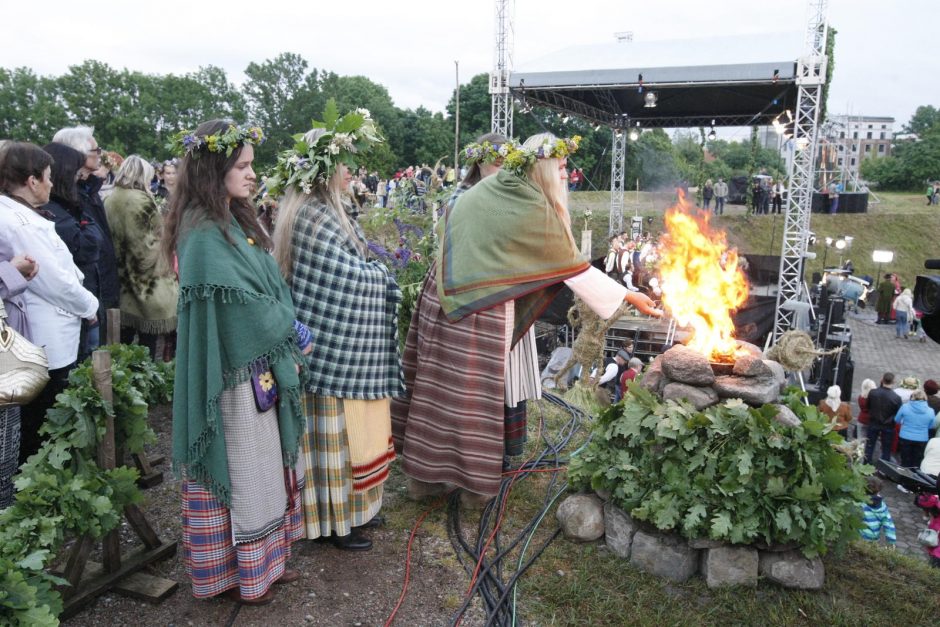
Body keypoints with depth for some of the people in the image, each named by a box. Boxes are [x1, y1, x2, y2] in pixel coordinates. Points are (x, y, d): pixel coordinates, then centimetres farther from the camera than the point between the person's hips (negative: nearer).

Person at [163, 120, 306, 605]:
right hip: (237, 374, -9)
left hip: (262, 367, 9)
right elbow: (242, 305, -20)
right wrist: (290, 334, -4)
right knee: (242, 469, 6)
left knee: (265, 464, 18)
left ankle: (264, 557, 34)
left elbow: (271, 287, 11)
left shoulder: (235, 222, 10)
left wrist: (288, 339, 0)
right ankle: (238, 571, 26)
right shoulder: (204, 235, -19)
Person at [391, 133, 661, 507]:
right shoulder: (538, 212, -10)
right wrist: (630, 296, 4)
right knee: (477, 393, 5)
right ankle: (475, 483, 20)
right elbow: (576, 268, -4)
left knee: (439, 385, 13)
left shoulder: (485, 189, 10)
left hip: (443, 298, 7)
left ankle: (424, 473, 25)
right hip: (483, 312, -7)